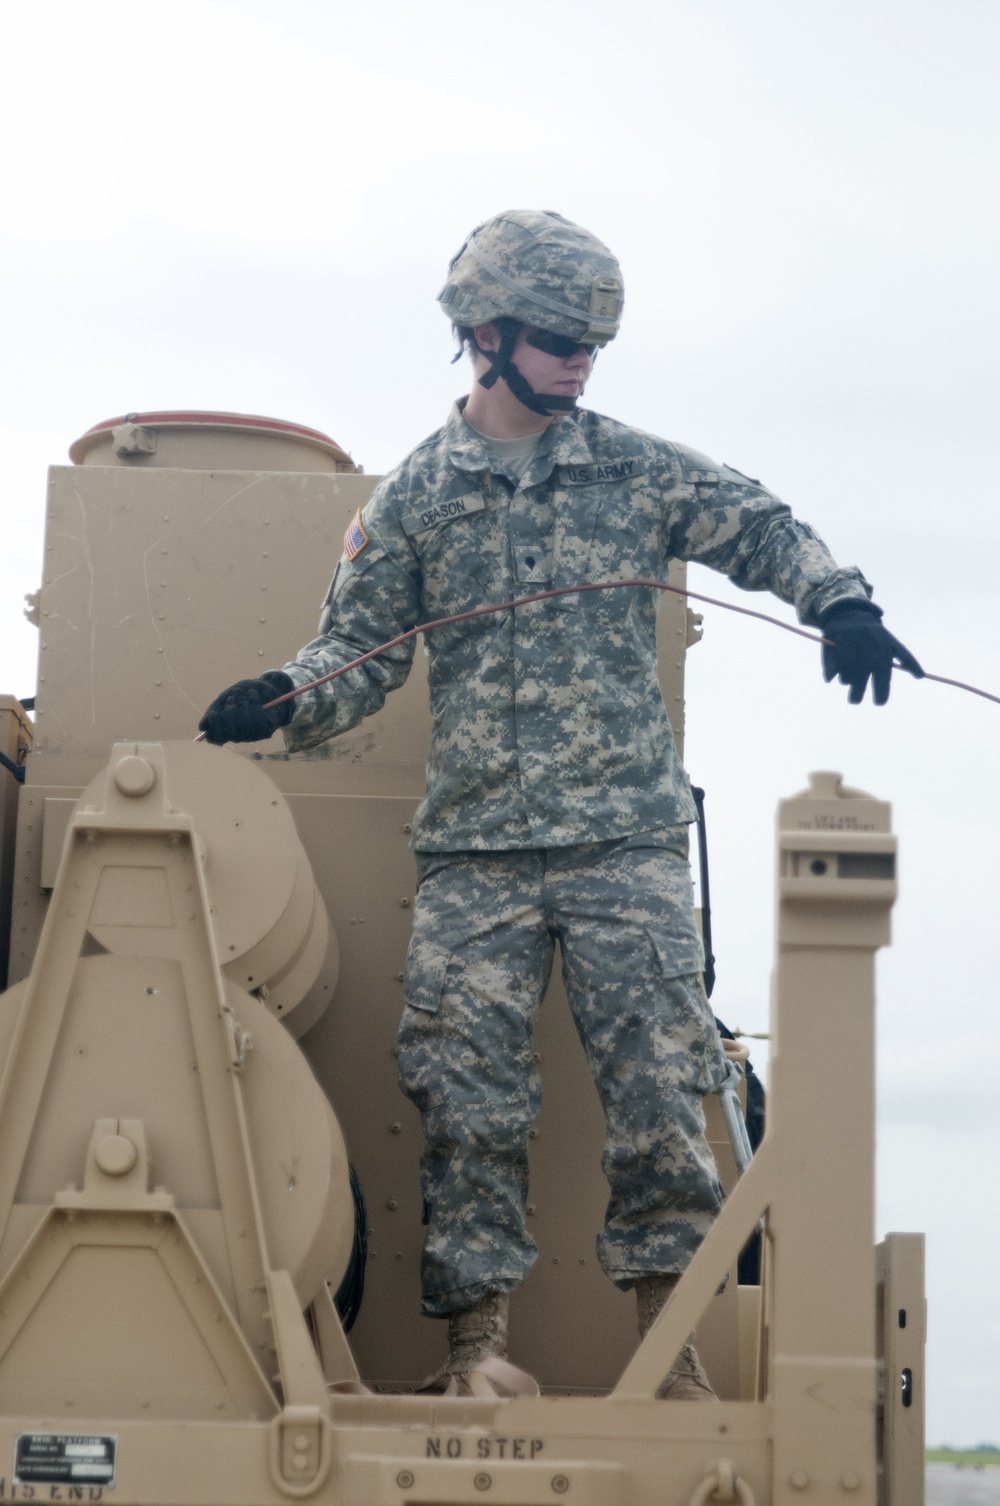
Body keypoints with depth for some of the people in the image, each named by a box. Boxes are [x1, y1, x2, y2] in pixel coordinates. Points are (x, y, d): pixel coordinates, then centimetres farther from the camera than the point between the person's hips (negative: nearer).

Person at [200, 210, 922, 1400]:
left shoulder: (636, 469, 8)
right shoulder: (415, 497, 8)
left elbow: (764, 533, 11)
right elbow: (363, 646, 10)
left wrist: (841, 602, -7)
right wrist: (287, 699, -9)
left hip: (629, 841, 0)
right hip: (474, 853, 0)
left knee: (658, 1087, -4)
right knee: (467, 1096, -4)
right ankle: (477, 1337, 3)